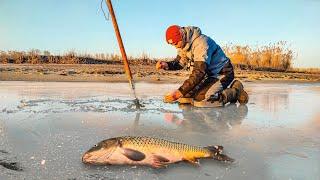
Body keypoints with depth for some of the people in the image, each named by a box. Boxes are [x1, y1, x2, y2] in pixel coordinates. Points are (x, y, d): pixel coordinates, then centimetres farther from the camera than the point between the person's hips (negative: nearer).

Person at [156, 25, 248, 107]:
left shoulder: (201, 43, -28)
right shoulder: (184, 43, 0)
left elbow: (199, 71, -34)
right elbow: (180, 62, 8)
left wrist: (180, 91, -38)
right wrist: (166, 65, -15)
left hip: (222, 73, -9)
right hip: (208, 74, 9)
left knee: (202, 101, -27)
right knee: (185, 97, 0)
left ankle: (235, 91, -4)